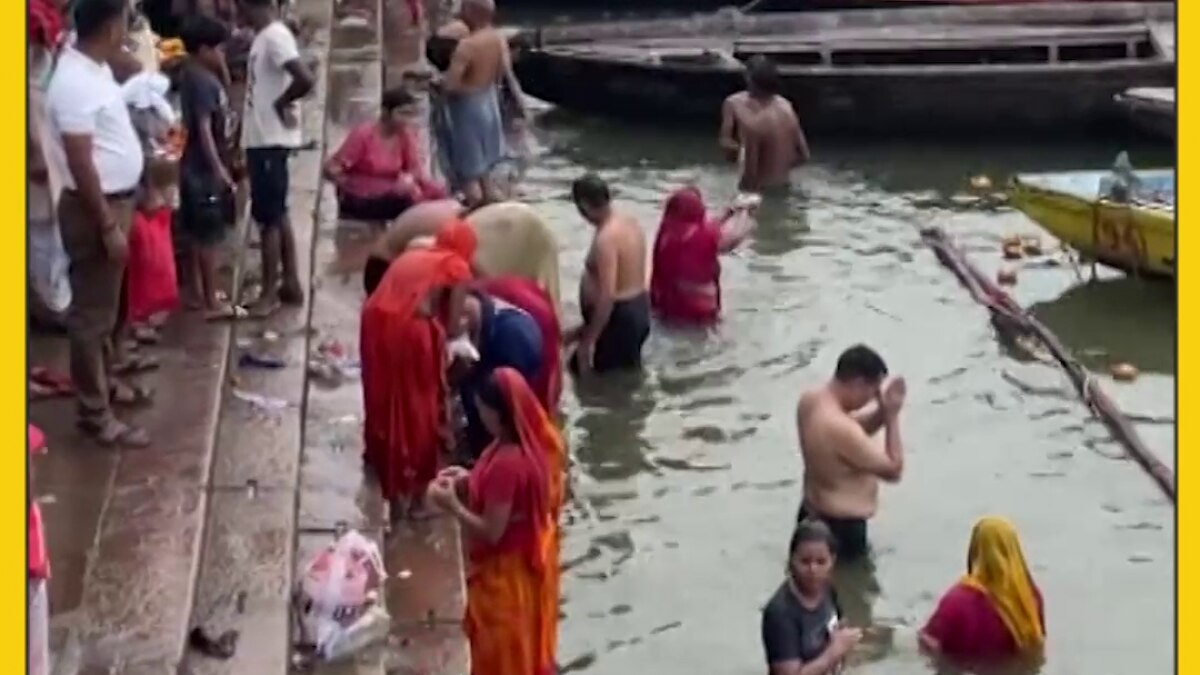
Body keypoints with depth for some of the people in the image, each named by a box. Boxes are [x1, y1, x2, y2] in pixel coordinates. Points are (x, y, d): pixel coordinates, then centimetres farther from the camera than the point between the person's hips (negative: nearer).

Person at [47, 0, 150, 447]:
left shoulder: (95, 68, 7)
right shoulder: (75, 82, -24)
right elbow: (81, 163, -25)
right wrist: (108, 226, -23)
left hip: (116, 200, 10)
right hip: (95, 209, -10)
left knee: (108, 307, 22)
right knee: (92, 314, -1)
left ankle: (104, 382, 36)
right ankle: (96, 414, 6)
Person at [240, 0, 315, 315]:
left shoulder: (274, 36, -17)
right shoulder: (264, 37, 13)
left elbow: (305, 79, -29)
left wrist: (281, 103, -15)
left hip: (269, 140, -10)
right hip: (263, 138, 10)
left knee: (268, 217, -3)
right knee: (277, 214, 14)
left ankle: (269, 293, 3)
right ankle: (291, 283, 21)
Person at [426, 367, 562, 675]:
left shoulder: (506, 463, -35)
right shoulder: (538, 441, -8)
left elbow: (491, 532, -28)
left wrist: (452, 504, -18)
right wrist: (472, 481, 3)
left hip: (505, 568, -8)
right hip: (532, 555, 8)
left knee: (500, 643, 13)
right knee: (527, 631, 28)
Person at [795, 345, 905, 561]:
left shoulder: (810, 400, -6)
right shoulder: (840, 428, -35)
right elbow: (893, 470, -23)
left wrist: (882, 412, -6)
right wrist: (892, 416, -19)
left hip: (812, 513, 9)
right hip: (841, 525, -9)